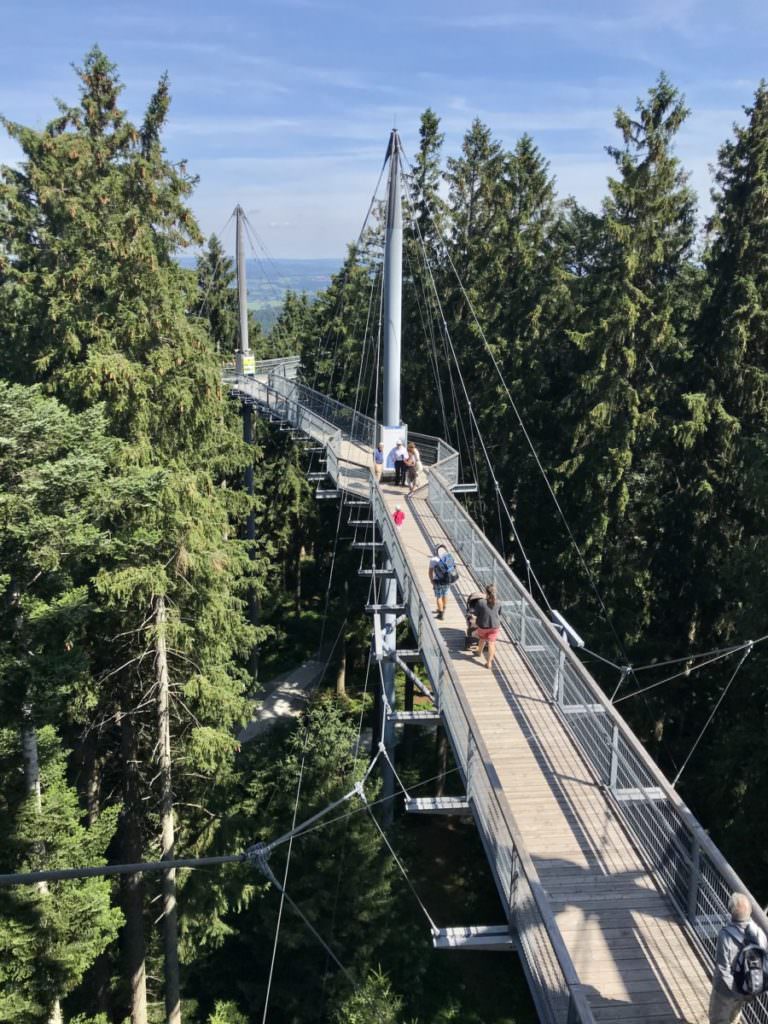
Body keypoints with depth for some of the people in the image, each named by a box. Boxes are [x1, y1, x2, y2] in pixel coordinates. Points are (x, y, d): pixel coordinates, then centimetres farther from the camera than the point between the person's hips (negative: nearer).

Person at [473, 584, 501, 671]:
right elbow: (497, 612, 6)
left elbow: (476, 614, -9)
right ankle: (489, 663, 9)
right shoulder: (497, 602, -10)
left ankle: (479, 652, 51)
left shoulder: (481, 603, -20)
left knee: (482, 639, 27)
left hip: (483, 626, -1)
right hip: (495, 626, 1)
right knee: (491, 643, 8)